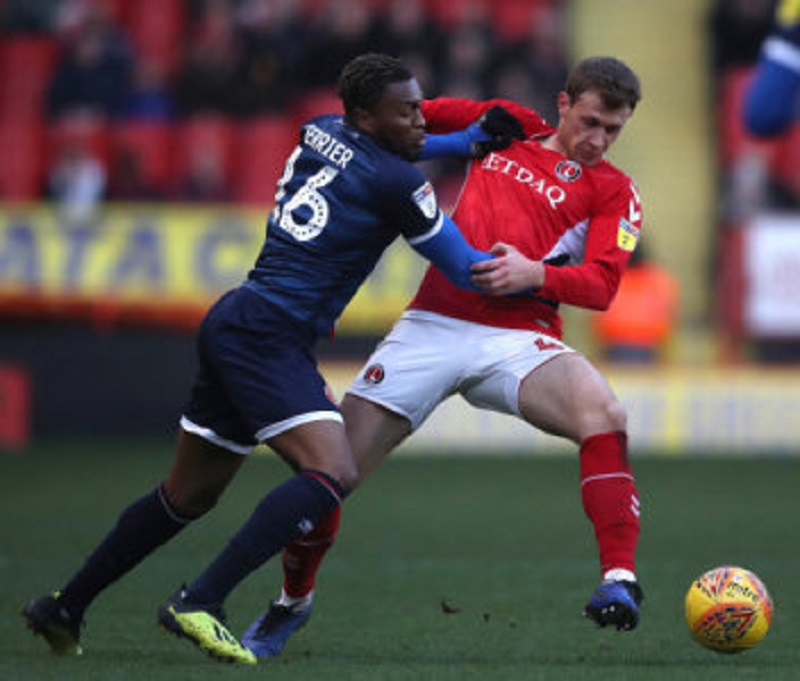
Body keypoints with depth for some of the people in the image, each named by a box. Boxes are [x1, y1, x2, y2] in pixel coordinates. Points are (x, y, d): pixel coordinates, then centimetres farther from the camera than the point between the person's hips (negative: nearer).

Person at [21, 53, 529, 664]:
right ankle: (199, 603, -28)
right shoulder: (393, 181, -9)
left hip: (233, 327, 9)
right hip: (267, 335, -9)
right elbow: (467, 273, 0)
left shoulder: (320, 133, 14)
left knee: (189, 495, 19)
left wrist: (476, 138, 29)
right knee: (333, 474, -21)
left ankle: (63, 609, 27)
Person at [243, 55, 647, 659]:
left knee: (603, 413, -34)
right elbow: (421, 116, 29)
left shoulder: (613, 191, 7)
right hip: (432, 326, 2)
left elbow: (601, 285, -5)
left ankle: (619, 582, -32)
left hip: (517, 338, -2)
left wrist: (536, 274, -22)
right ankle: (293, 600, 24)